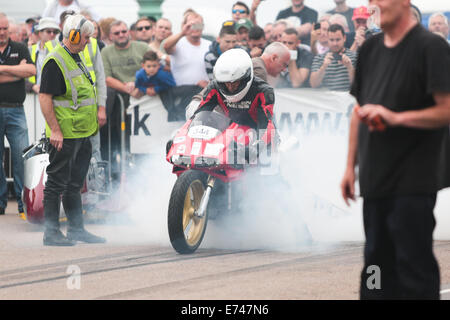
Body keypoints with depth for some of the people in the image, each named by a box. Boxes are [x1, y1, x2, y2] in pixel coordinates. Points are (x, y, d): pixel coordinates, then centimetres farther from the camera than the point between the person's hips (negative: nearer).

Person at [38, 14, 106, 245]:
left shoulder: (77, 57, 15)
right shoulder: (55, 62, -16)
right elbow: (45, 97, -20)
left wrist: (93, 122, 24)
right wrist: (54, 130, -24)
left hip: (82, 134, 9)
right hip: (64, 136, -9)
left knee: (75, 183, 16)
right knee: (57, 184, -4)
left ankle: (76, 229, 23)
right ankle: (51, 233, 0)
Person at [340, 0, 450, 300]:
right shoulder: (371, 48, 13)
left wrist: (395, 117, -24)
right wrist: (351, 166, 16)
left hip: (413, 182, -7)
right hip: (376, 179, 7)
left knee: (415, 269, -5)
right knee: (377, 263, 13)